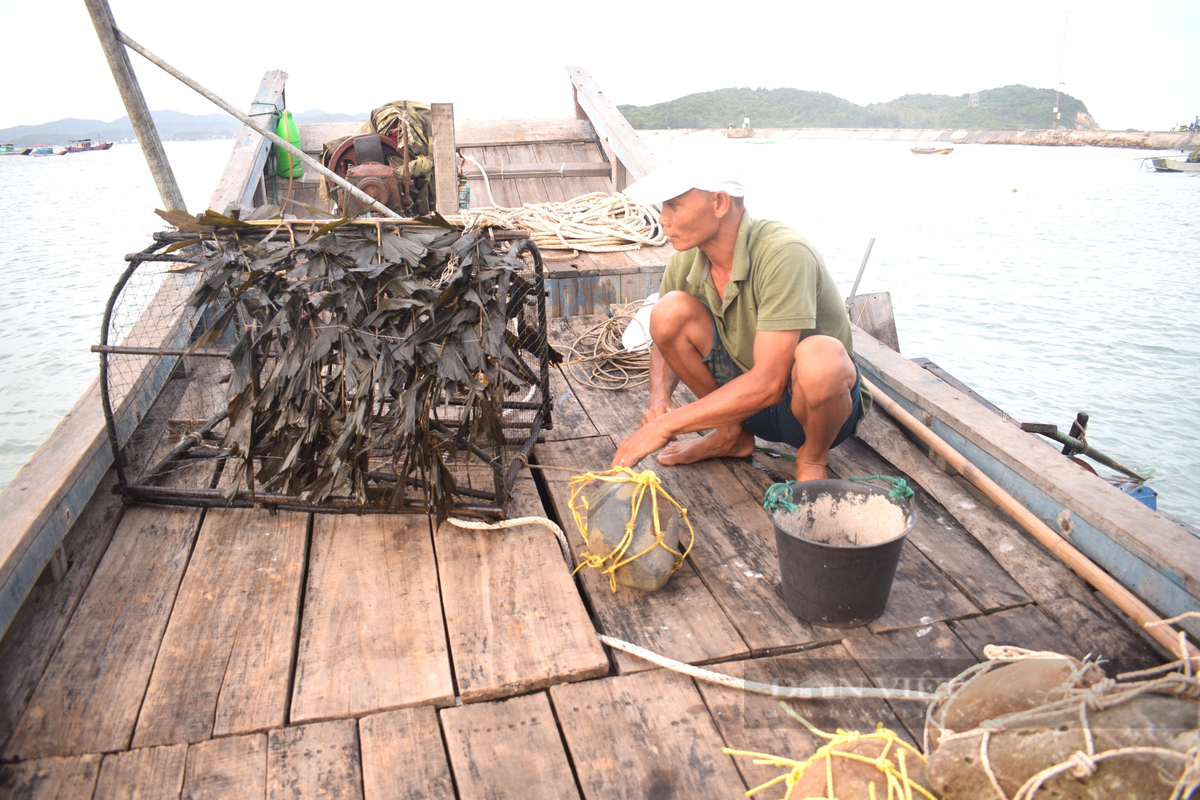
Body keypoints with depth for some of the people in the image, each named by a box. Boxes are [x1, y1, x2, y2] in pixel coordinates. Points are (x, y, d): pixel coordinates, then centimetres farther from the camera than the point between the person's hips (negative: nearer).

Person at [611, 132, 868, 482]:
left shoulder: (784, 253, -30)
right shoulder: (686, 260, -11)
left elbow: (767, 383, -34)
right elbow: (665, 341, 8)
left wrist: (667, 425, -32)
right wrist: (659, 400, -14)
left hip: (821, 402, -5)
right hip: (746, 394, 5)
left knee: (820, 357, -40)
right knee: (670, 312, -16)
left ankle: (813, 456, -4)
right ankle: (732, 435, 6)